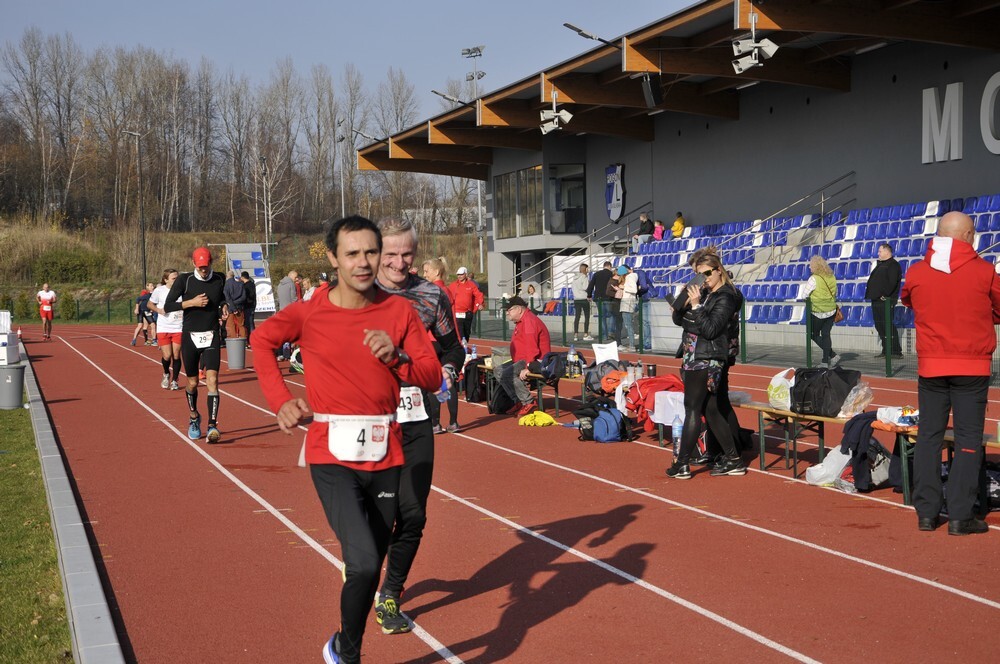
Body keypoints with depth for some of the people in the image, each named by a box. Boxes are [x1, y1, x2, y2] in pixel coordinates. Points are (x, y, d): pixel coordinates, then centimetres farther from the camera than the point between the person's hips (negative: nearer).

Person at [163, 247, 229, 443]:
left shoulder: (219, 280, 4)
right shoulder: (184, 280, -5)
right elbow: (167, 306, -8)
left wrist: (224, 308, 4)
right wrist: (192, 302, -18)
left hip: (212, 336, 1)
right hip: (190, 336, -1)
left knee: (212, 380, -14)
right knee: (192, 383, 10)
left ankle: (212, 426, -17)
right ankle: (193, 418, 35)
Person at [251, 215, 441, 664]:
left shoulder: (399, 310, 0)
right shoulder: (308, 312, -6)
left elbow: (433, 376, 1)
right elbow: (261, 340, 13)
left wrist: (396, 356, -17)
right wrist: (281, 400, 4)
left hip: (385, 456, 3)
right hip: (333, 455, -3)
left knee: (371, 565, 12)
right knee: (364, 563, -19)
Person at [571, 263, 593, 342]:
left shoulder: (575, 277, 10)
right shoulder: (584, 277, -11)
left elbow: (573, 287, 11)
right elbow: (585, 287, -17)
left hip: (576, 299, 6)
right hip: (584, 299, -6)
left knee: (577, 317, 6)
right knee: (587, 317, 1)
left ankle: (575, 335, 4)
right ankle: (586, 335, -2)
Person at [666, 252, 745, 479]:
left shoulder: (725, 297, -10)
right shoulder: (704, 293, 15)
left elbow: (710, 329, -19)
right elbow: (678, 320, 13)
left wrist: (696, 305, -21)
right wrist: (685, 299, -3)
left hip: (707, 360, -9)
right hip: (695, 358, 9)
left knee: (692, 409, -7)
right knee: (710, 410, 11)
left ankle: (682, 464, -4)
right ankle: (733, 459, 16)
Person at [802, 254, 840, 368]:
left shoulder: (814, 278, -18)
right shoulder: (831, 277, 2)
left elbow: (804, 295, -13)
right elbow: (835, 293, 13)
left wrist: (812, 297, 5)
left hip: (818, 312, -6)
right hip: (831, 310, 6)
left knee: (814, 335, 8)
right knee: (826, 335, 11)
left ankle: (833, 355, -3)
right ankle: (825, 361, 10)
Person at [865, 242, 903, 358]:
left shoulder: (893, 265, -9)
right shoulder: (880, 264, 22)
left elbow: (892, 282, -20)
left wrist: (884, 295, -21)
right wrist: (870, 294, 14)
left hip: (885, 301, -10)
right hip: (876, 300, 10)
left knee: (888, 325, -11)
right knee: (880, 326, 10)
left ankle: (896, 351, -8)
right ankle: (886, 351, 16)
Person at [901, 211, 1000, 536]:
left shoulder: (916, 272, -2)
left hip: (930, 365, 3)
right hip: (972, 366, -3)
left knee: (929, 435, 10)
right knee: (968, 438, 3)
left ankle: (926, 512, 12)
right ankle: (960, 516, 2)